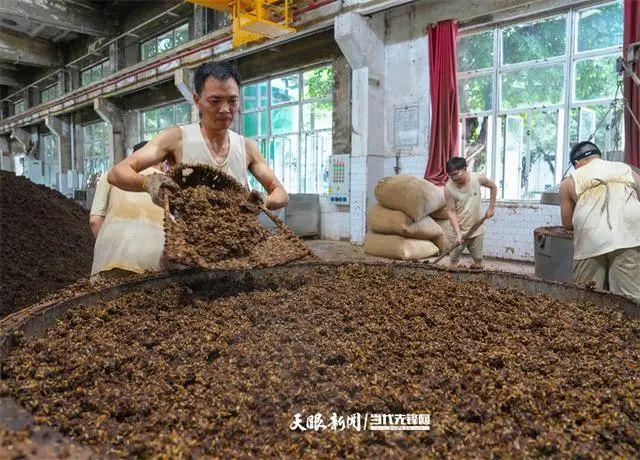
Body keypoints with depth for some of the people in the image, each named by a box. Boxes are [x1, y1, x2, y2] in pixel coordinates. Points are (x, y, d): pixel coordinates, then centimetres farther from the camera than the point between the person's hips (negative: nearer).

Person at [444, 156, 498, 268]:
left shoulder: (477, 178, -14)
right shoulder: (449, 187, -19)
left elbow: (493, 187, 7)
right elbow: (451, 211, -15)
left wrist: (491, 207, 3)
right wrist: (458, 233, -23)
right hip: (459, 229, -2)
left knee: (478, 260, 11)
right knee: (453, 260, 6)